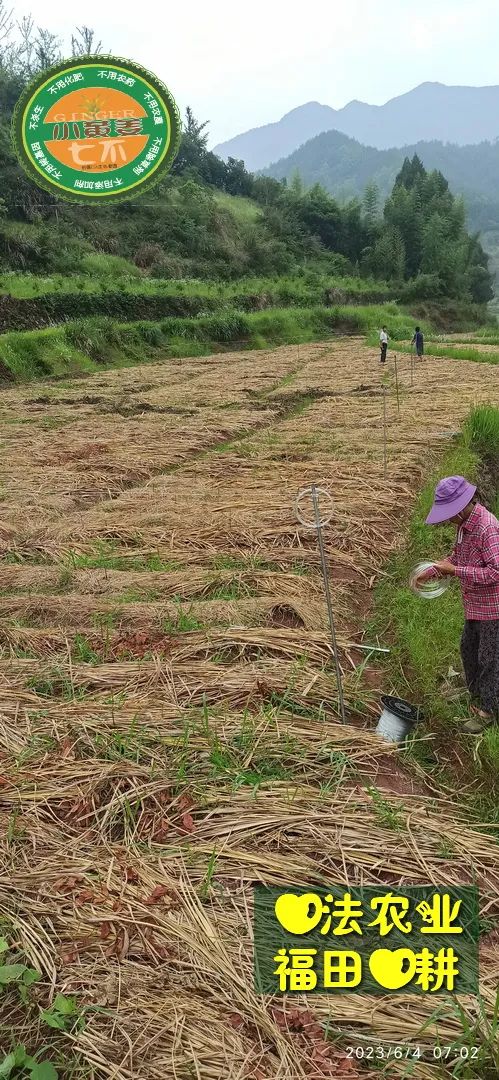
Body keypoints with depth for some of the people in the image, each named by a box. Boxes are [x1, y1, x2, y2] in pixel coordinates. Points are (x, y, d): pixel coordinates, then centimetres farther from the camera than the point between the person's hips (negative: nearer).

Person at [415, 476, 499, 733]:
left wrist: (455, 571, -28)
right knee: (469, 651, 21)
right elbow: (457, 557, 18)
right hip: (475, 605, 9)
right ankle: (478, 697, 40)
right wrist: (431, 572, 8)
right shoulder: (465, 524, 3)